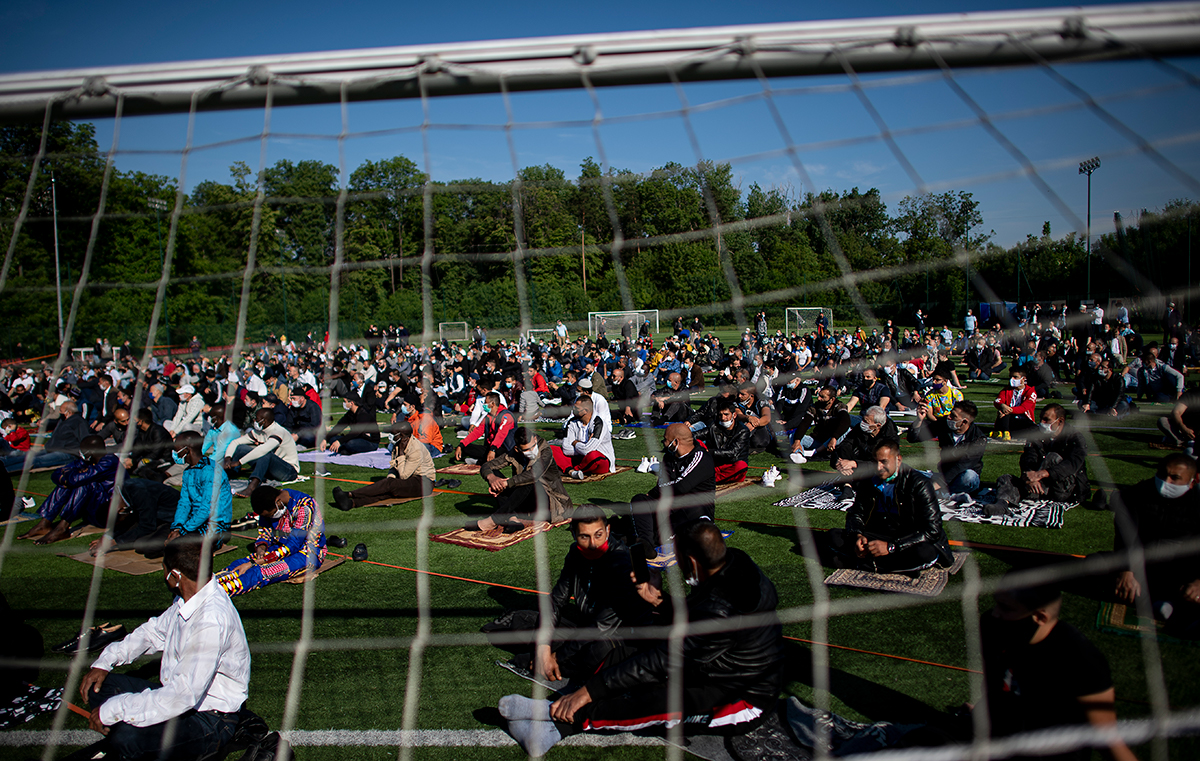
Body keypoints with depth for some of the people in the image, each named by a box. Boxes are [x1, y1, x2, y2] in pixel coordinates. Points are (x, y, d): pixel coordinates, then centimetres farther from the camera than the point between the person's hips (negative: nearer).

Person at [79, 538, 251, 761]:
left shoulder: (211, 621, -30)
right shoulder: (187, 598, -1)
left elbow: (182, 695, -31)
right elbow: (154, 631, 18)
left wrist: (113, 710, -23)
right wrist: (104, 662, 6)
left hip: (210, 720, -9)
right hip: (179, 693, 9)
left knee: (125, 737, -30)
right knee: (98, 685, 1)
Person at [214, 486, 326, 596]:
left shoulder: (304, 507, -26)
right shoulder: (270, 505, -4)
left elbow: (292, 545, -27)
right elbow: (264, 532, 8)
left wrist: (254, 563, -30)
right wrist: (260, 548, -18)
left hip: (309, 553, -8)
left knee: (263, 571, -34)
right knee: (239, 565, -19)